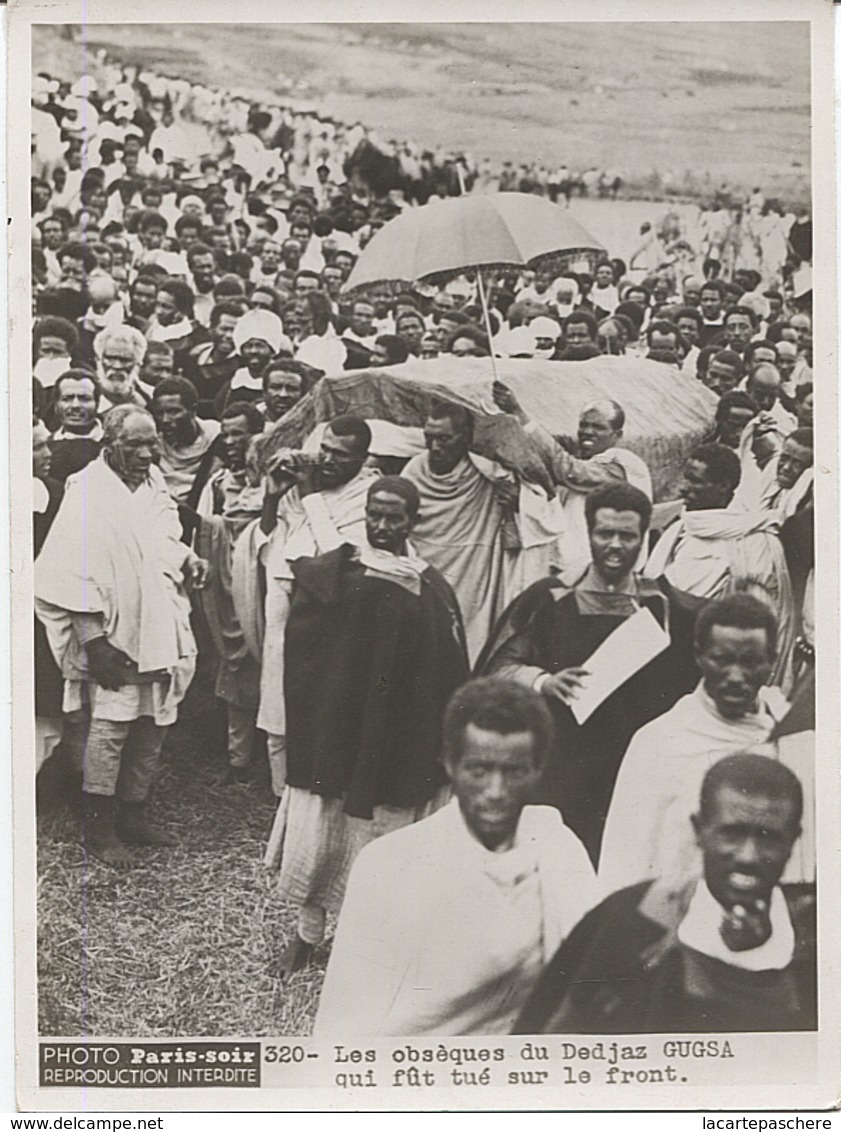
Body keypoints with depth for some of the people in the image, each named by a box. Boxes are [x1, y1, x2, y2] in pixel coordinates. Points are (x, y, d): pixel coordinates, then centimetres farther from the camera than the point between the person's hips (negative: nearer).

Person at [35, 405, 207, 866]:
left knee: (152, 727, 12)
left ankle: (133, 815, 27)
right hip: (112, 638, -7)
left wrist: (187, 559, 0)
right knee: (110, 728, -3)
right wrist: (95, 641, -21)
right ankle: (97, 828, 12)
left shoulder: (153, 482, 8)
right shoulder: (88, 492, -14)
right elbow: (73, 576, -17)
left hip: (159, 633, 7)